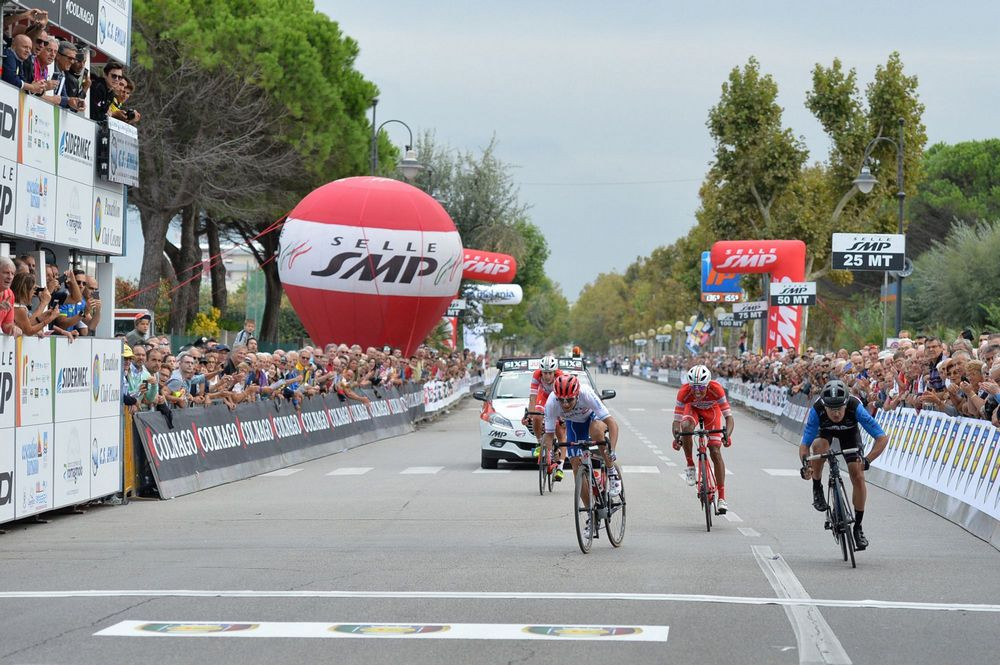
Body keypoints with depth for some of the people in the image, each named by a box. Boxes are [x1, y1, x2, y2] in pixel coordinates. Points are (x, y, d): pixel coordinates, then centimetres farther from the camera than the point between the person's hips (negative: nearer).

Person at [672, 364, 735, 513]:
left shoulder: (716, 389, -38)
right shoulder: (684, 392, -36)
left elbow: (729, 417, -37)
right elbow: (676, 420, -35)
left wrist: (727, 435, -55)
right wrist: (676, 436, -54)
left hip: (711, 410, 0)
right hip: (692, 408, 0)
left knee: (715, 452, -9)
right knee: (686, 426, -35)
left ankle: (722, 497, -3)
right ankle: (690, 465, -14)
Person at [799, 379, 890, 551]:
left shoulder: (855, 408, -41)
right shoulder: (817, 410, -39)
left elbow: (882, 438, -38)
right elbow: (804, 444, -33)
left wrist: (867, 460, -51)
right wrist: (805, 464, -53)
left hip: (849, 431, 0)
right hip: (825, 430, 0)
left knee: (858, 477, -11)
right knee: (819, 446, -35)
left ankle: (858, 527, 5)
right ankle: (817, 489, -9)